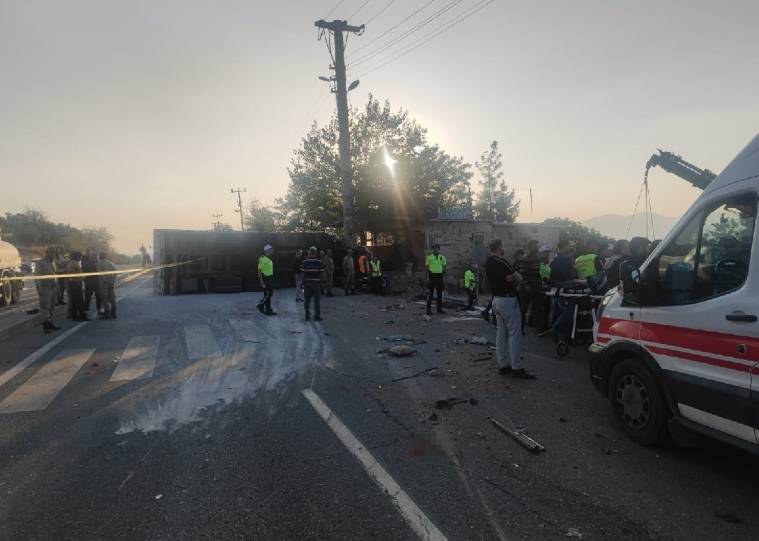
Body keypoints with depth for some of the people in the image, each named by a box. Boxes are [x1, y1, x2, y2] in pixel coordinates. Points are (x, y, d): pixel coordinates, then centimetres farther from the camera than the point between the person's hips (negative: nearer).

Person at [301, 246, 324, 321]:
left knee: (307, 300, 10)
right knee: (317, 300, 6)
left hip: (307, 283, 1)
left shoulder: (305, 262, -4)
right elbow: (322, 273, -6)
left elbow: (302, 272, -3)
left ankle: (307, 316, 14)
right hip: (317, 283, -1)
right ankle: (317, 316, 6)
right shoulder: (319, 262, -6)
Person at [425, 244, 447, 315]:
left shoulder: (442, 257, 9)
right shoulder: (429, 257, 1)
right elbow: (427, 267, 1)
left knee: (440, 293, 8)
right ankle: (429, 309, 0)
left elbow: (444, 267, 11)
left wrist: (444, 277, 4)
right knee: (430, 293, -3)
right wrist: (427, 277, -7)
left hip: (440, 276, 3)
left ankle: (439, 309, 15)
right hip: (432, 275, -3)